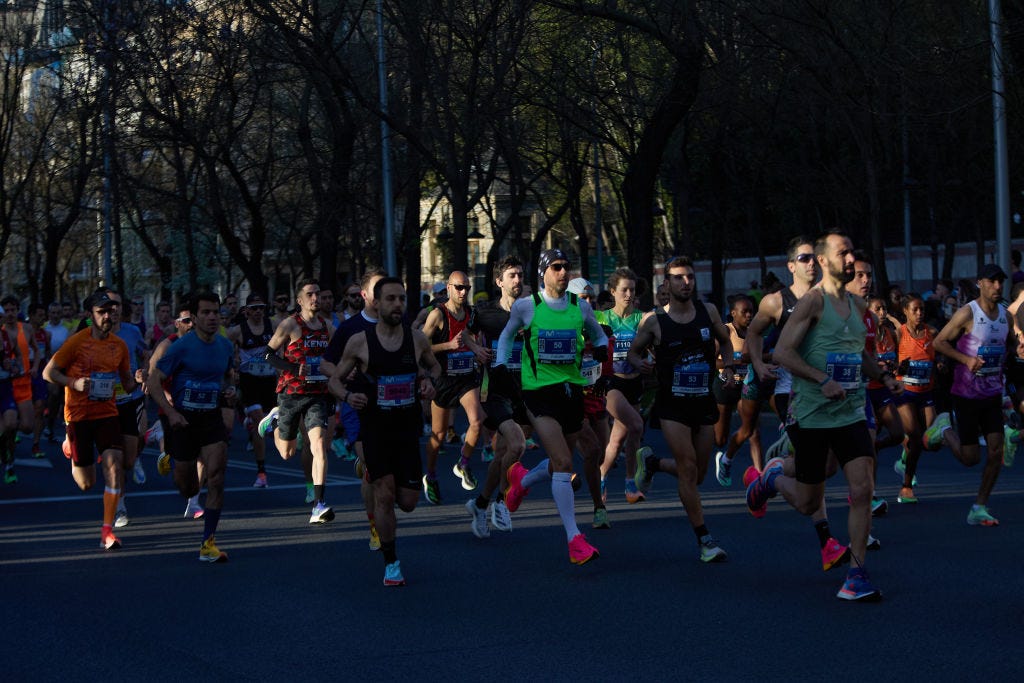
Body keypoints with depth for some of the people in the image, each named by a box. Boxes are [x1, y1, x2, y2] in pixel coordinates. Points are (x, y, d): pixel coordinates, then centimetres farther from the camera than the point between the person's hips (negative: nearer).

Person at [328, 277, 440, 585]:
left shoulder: (417, 338, 1)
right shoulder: (359, 342, -5)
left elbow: (434, 367, 19)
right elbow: (334, 380, 4)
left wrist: (429, 380, -4)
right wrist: (348, 396, -17)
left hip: (408, 428, 2)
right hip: (375, 427, -2)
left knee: (408, 502, 2)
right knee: (384, 494, -9)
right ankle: (391, 563, 6)